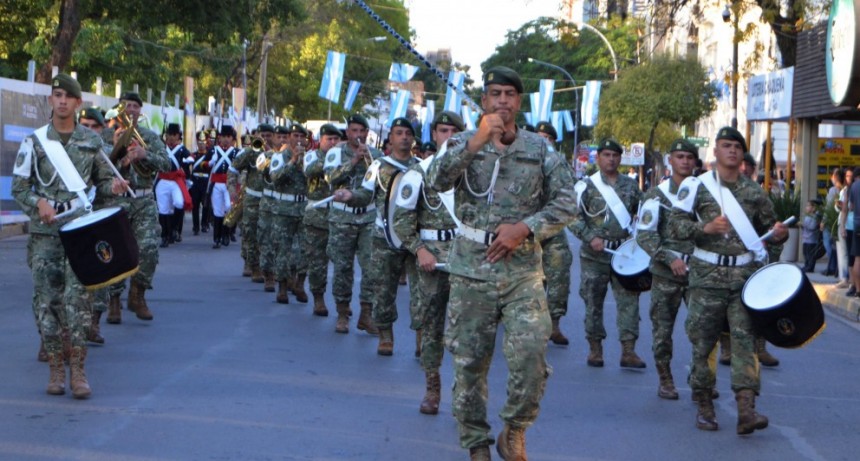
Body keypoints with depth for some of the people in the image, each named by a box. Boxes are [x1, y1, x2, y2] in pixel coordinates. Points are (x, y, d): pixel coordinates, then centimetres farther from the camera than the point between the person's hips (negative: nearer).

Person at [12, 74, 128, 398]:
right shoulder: (34, 141, 5)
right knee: (46, 299, 1)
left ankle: (78, 370, -7)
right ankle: (55, 369, 11)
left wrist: (112, 186, -4)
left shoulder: (91, 141, 10)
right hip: (44, 231, 0)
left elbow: (101, 179, 19)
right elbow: (18, 186, 5)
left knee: (77, 296, -10)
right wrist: (38, 203, -13)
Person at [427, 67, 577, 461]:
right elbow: (437, 181, -13)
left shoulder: (539, 148, 7)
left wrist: (524, 228, -12)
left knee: (531, 354, -15)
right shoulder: (463, 143, 6)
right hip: (471, 269, 0)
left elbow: (566, 203, 2)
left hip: (522, 269, 0)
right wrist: (476, 142, -23)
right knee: (469, 361, 6)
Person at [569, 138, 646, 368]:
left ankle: (628, 350, -3)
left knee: (629, 300, -4)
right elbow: (574, 217, -4)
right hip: (594, 255, -2)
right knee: (593, 302, 4)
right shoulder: (586, 185, 0)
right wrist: (590, 237, -15)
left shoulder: (631, 185, 11)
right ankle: (595, 348, 15)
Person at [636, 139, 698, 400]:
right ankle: (665, 381, 16)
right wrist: (670, 258, -16)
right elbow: (645, 235, -5)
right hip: (666, 273, -2)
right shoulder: (658, 194, 2)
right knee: (662, 329, 3)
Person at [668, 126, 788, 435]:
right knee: (703, 341, 3)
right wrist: (706, 227, -15)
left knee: (745, 338, -8)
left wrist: (779, 234, -1)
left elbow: (768, 228, 21)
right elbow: (675, 226, -1)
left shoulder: (754, 191, 11)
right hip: (708, 275, -1)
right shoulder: (697, 186, 2)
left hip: (746, 275, 2)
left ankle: (746, 410, -16)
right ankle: (704, 406, 16)